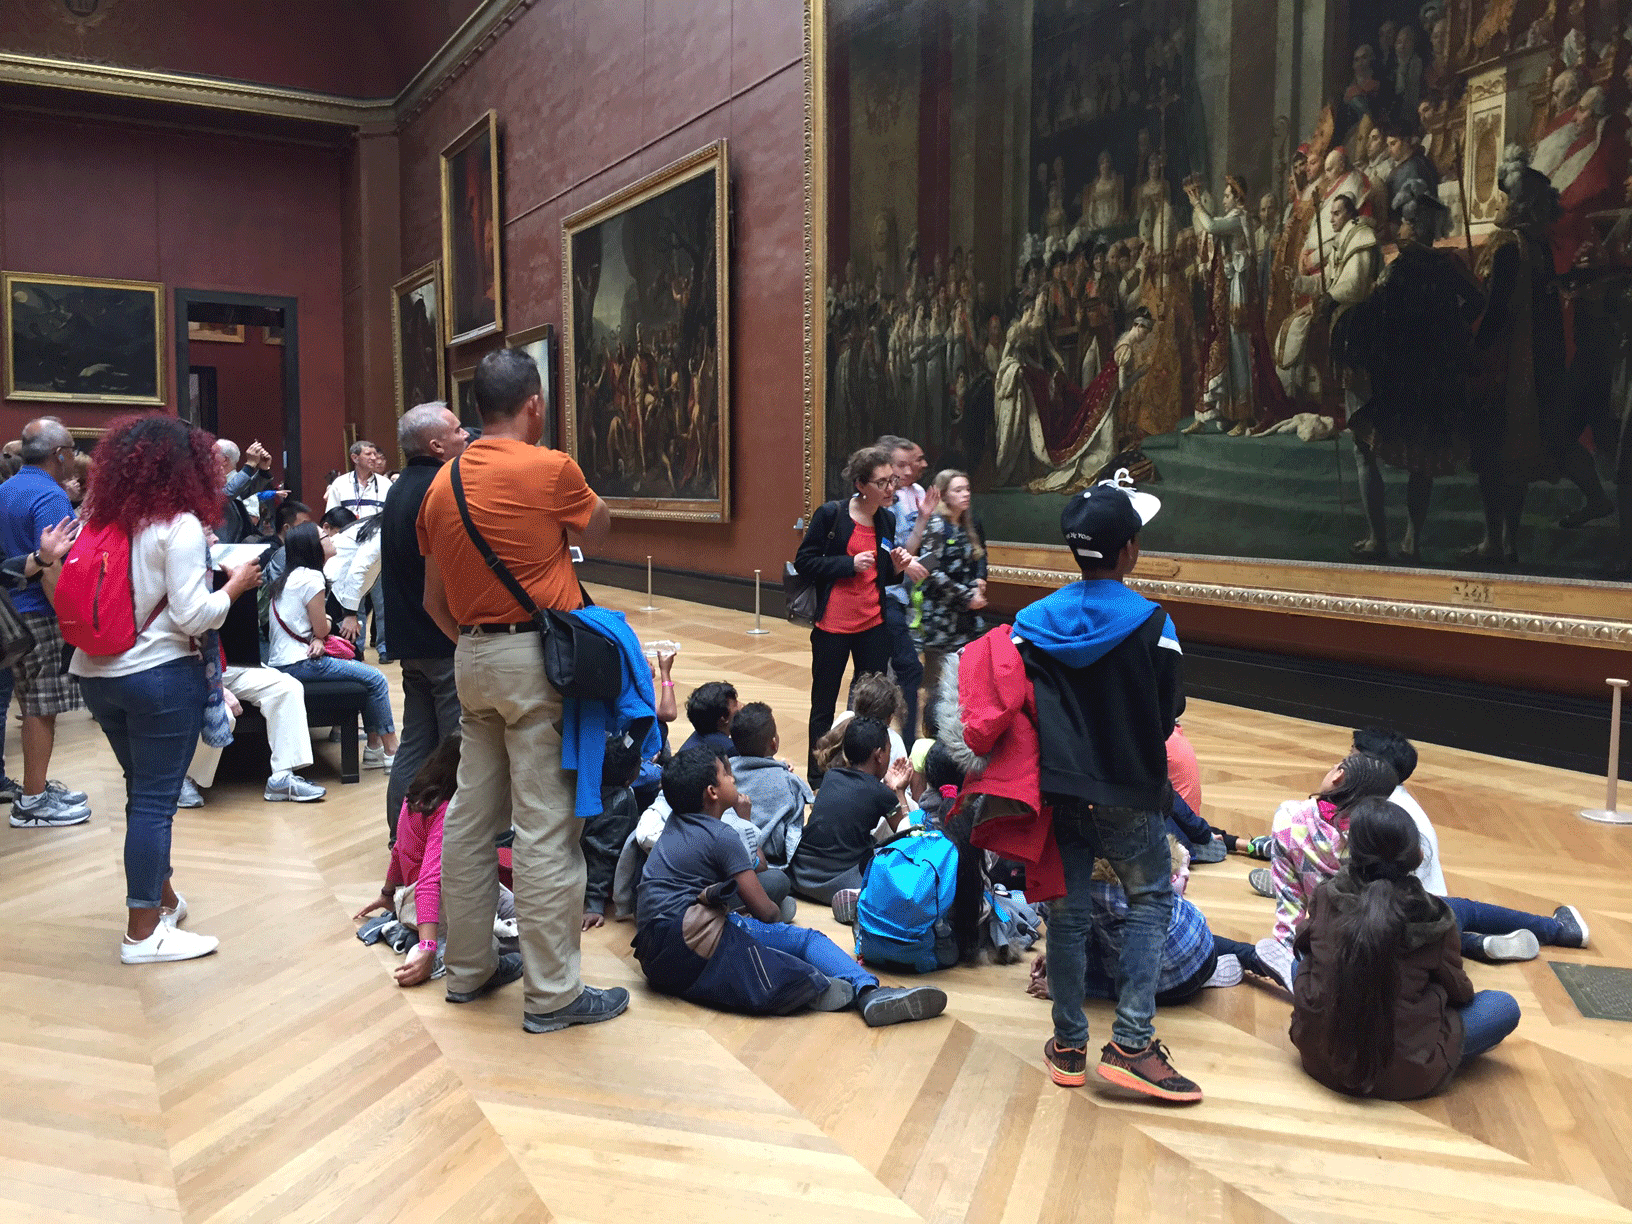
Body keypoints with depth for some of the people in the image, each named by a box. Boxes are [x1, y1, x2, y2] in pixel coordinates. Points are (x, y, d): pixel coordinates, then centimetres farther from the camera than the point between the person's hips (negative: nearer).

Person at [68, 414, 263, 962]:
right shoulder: (179, 525, -13)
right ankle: (143, 932, 6)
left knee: (143, 790, 20)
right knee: (155, 798, 0)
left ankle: (160, 897, 35)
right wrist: (235, 585, -2)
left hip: (96, 673, 7)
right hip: (161, 675, -7)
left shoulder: (100, 520, 6)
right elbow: (191, 616, -17)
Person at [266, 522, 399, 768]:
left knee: (370, 677, 15)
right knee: (376, 679, -7)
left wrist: (317, 640, -4)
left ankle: (375, 747, 13)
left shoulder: (286, 578, 17)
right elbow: (322, 629, -13)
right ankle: (391, 752, -3)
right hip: (301, 663, -10)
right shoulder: (311, 577, -14)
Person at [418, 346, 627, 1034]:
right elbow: (596, 533, 7)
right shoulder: (550, 469, -12)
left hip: (473, 661, 8)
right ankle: (552, 995, 5)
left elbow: (433, 600, 13)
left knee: (472, 815, 15)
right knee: (546, 827, -3)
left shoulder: (442, 484, 9)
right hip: (538, 656, -7)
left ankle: (467, 969, 27)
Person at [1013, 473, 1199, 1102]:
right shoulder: (1150, 623, -13)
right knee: (1150, 898, 14)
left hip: (1058, 788, 3)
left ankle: (1068, 1046, 21)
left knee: (1068, 911, 12)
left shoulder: (1032, 621, -3)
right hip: (1128, 795, -3)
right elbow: (1170, 711, -5)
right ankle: (1131, 1042, 6)